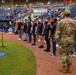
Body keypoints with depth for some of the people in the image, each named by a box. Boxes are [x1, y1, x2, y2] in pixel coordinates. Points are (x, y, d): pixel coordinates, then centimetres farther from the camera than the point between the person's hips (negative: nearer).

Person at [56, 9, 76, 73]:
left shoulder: (61, 22, -6)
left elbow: (58, 32, -7)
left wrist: (58, 40, 0)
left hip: (63, 40, -3)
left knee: (63, 53, 6)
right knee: (70, 53, 11)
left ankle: (64, 68, 11)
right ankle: (69, 68, 17)